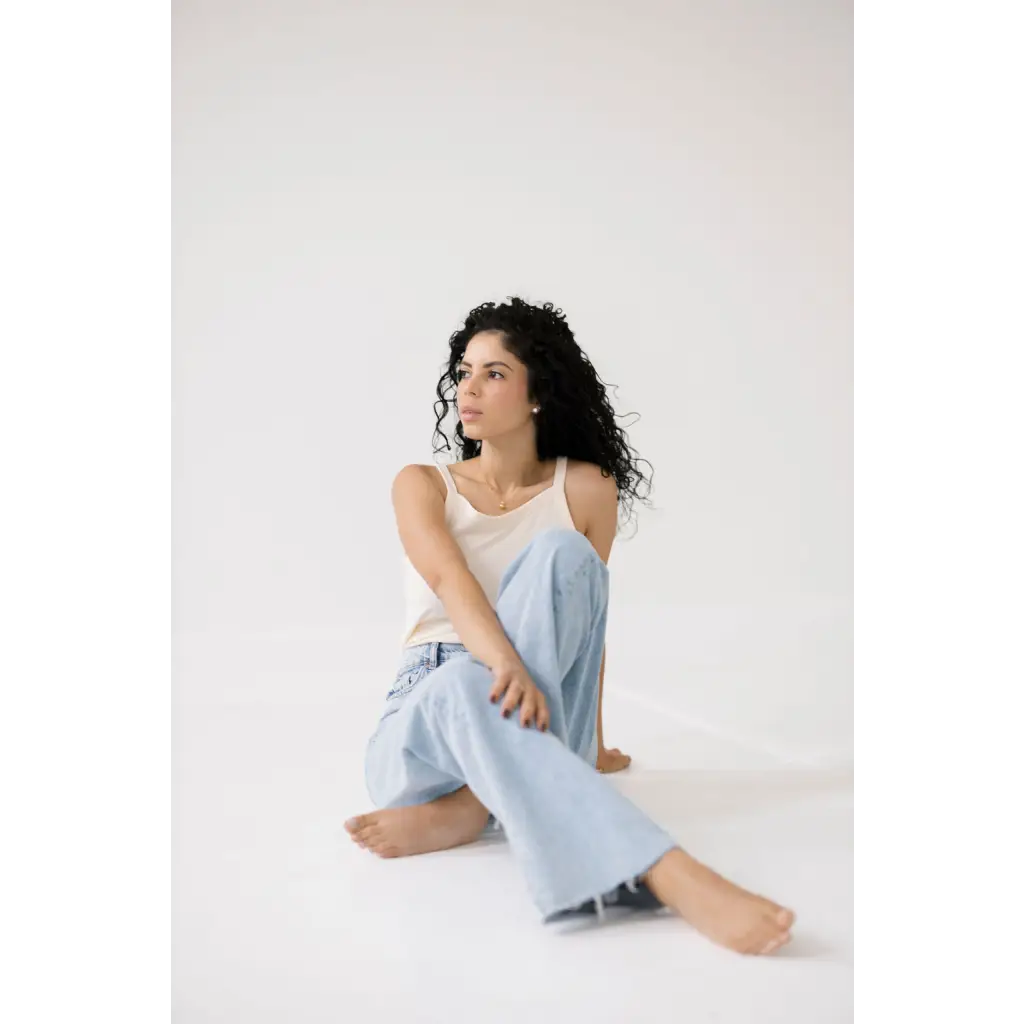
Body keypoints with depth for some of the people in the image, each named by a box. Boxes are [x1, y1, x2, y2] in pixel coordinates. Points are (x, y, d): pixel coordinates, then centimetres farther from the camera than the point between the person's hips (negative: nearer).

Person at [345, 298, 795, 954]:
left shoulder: (584, 488, 7)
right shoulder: (422, 485, 6)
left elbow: (585, 617, 11)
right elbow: (448, 577, -16)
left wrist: (592, 746, 13)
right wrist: (506, 666, -36)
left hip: (529, 733, 0)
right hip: (421, 728, 0)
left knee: (559, 552, -26)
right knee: (466, 685, -40)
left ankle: (471, 808, -36)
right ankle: (668, 875, -56)